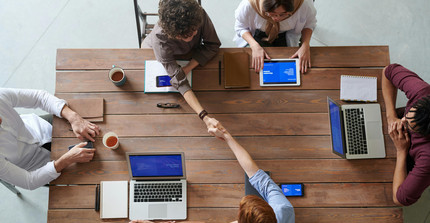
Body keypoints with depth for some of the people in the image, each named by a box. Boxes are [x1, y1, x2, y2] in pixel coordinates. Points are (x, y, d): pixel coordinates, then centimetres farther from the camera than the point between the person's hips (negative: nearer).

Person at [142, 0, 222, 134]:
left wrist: (189, 67, -37)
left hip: (189, 53, 4)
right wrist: (204, 117, -57)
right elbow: (180, 82, -48)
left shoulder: (200, 15, -40)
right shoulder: (160, 39, -47)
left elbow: (213, 45, -25)